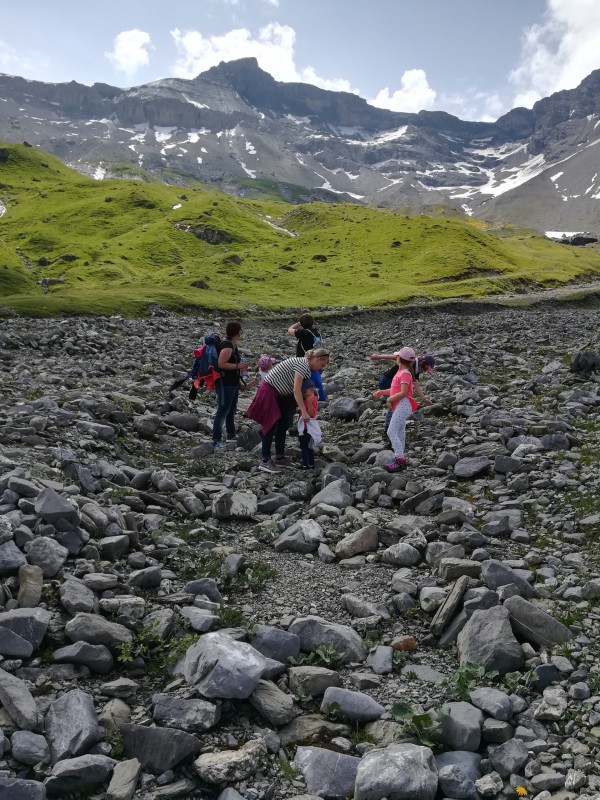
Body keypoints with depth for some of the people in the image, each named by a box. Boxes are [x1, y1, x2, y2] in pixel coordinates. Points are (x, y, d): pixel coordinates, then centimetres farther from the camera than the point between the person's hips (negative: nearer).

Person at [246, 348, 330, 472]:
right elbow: (296, 390, -29)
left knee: (284, 424, 11)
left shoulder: (305, 365, 8)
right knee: (271, 426, -9)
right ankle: (265, 461, -5)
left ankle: (280, 458, 19)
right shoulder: (302, 364, -22)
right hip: (269, 391, -10)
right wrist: (304, 412, -30)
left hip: (279, 394, 10)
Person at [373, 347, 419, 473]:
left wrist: (390, 399, -13)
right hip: (400, 406, 10)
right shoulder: (401, 372, 16)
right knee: (400, 432, 15)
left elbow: (403, 393, -21)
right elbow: (395, 390, 19)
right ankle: (399, 459, 23)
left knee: (391, 432, -14)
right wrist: (381, 392, 10)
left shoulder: (405, 374, -14)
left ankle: (400, 460, -15)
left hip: (403, 405, -10)